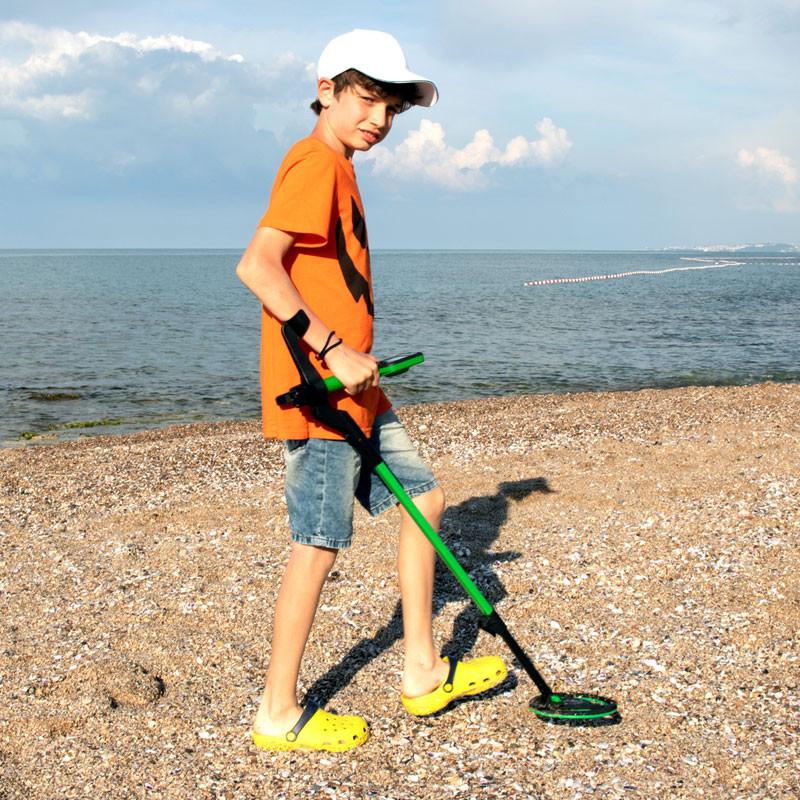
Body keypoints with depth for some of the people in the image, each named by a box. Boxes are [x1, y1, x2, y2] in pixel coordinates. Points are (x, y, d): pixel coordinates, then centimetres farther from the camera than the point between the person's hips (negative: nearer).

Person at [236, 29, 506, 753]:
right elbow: (257, 266, -24)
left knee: (424, 498, 14)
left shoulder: (338, 169, 19)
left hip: (350, 384, 11)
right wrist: (333, 350, -24)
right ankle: (279, 715, 9)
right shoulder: (316, 162, -13)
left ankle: (424, 674, 23)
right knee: (319, 544, -4)